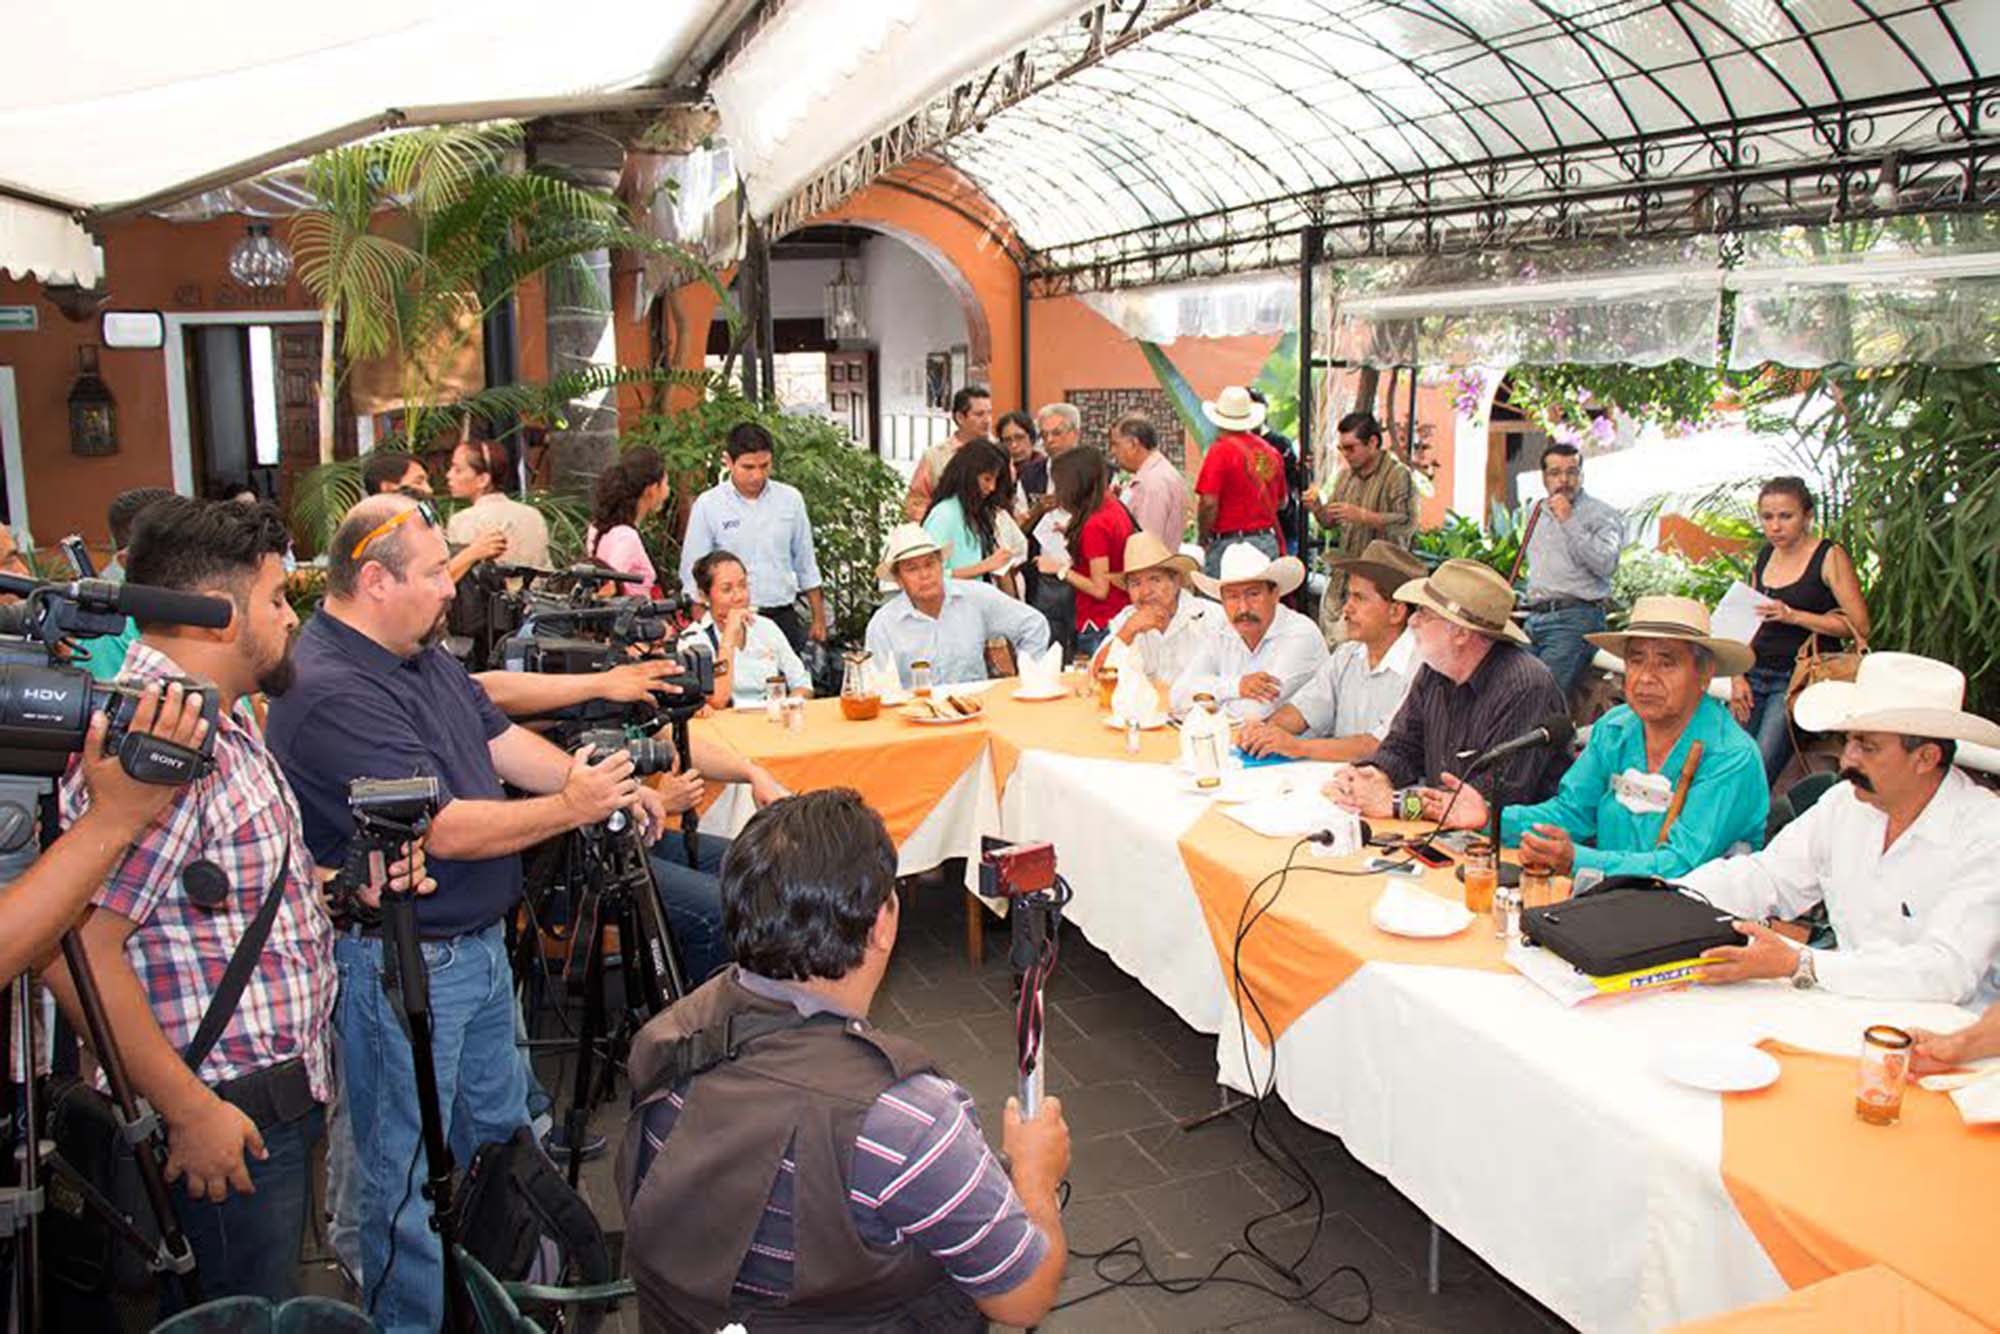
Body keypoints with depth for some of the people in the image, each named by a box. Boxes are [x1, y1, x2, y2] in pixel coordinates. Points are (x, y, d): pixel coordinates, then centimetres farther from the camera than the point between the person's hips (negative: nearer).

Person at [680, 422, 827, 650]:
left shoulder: (790, 499, 6)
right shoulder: (707, 505, -1)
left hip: (783, 616, 3)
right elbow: (693, 575, 1)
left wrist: (819, 619, 13)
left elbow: (806, 566, 14)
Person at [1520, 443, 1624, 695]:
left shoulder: (1601, 514, 2)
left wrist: (1569, 522, -14)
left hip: (1575, 618, -7)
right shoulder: (1539, 514, 23)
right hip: (1535, 618, 7)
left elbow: (1606, 564, -15)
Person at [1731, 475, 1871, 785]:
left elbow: (1859, 626, -9)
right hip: (1756, 676, 6)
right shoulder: (1765, 555, 14)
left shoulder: (1829, 556, -4)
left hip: (1798, 679, -6)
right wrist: (1738, 677, 6)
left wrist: (1793, 616, -17)